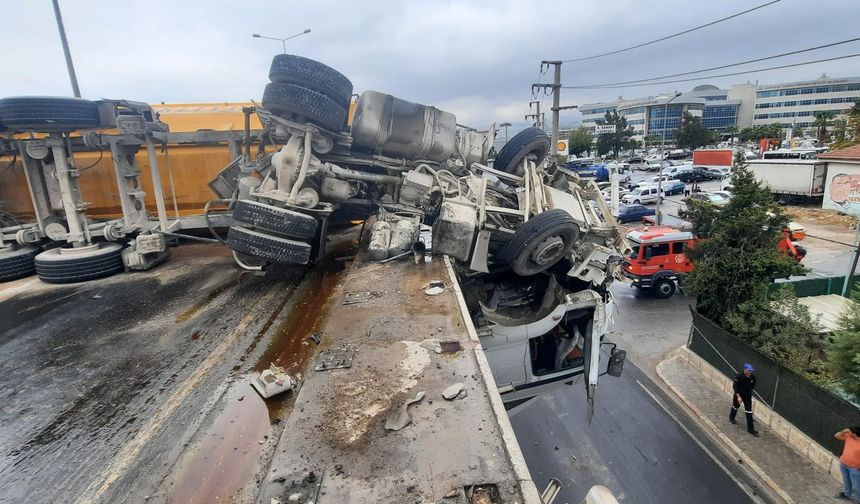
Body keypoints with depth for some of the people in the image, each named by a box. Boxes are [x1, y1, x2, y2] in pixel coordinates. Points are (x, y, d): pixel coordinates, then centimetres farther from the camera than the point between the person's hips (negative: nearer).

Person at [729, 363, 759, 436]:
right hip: (738, 395, -3)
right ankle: (731, 417, 49)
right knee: (735, 406, 20)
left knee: (749, 412, 1)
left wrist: (750, 392, 12)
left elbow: (753, 386, 5)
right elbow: (734, 386, -22)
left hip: (748, 396, 3)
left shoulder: (753, 377, -15)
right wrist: (738, 396, -25)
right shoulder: (739, 377, -27)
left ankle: (750, 429, 8)